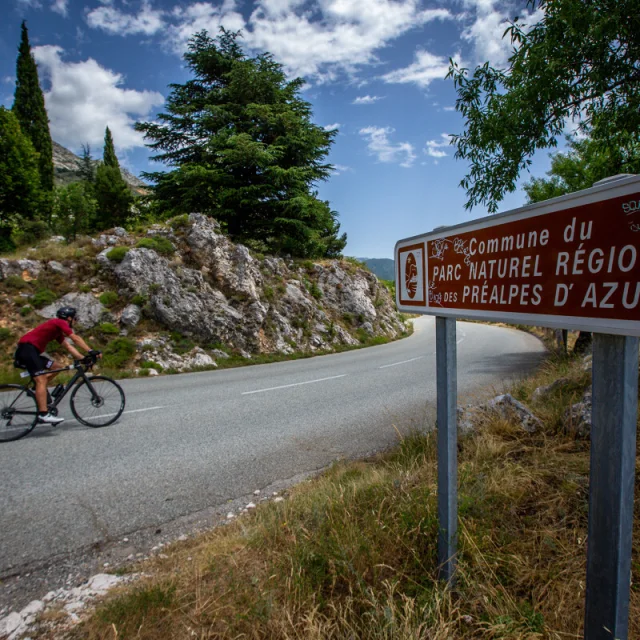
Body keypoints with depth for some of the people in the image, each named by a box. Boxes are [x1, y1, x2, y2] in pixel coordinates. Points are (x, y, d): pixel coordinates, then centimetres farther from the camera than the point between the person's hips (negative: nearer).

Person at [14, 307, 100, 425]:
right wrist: (90, 351, -15)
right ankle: (43, 414, -25)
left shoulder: (58, 331, 23)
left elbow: (68, 346, 17)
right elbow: (75, 338, -12)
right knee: (41, 380, -18)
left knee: (56, 368, 14)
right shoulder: (60, 322, -3)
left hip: (32, 351, 10)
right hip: (27, 348, -10)